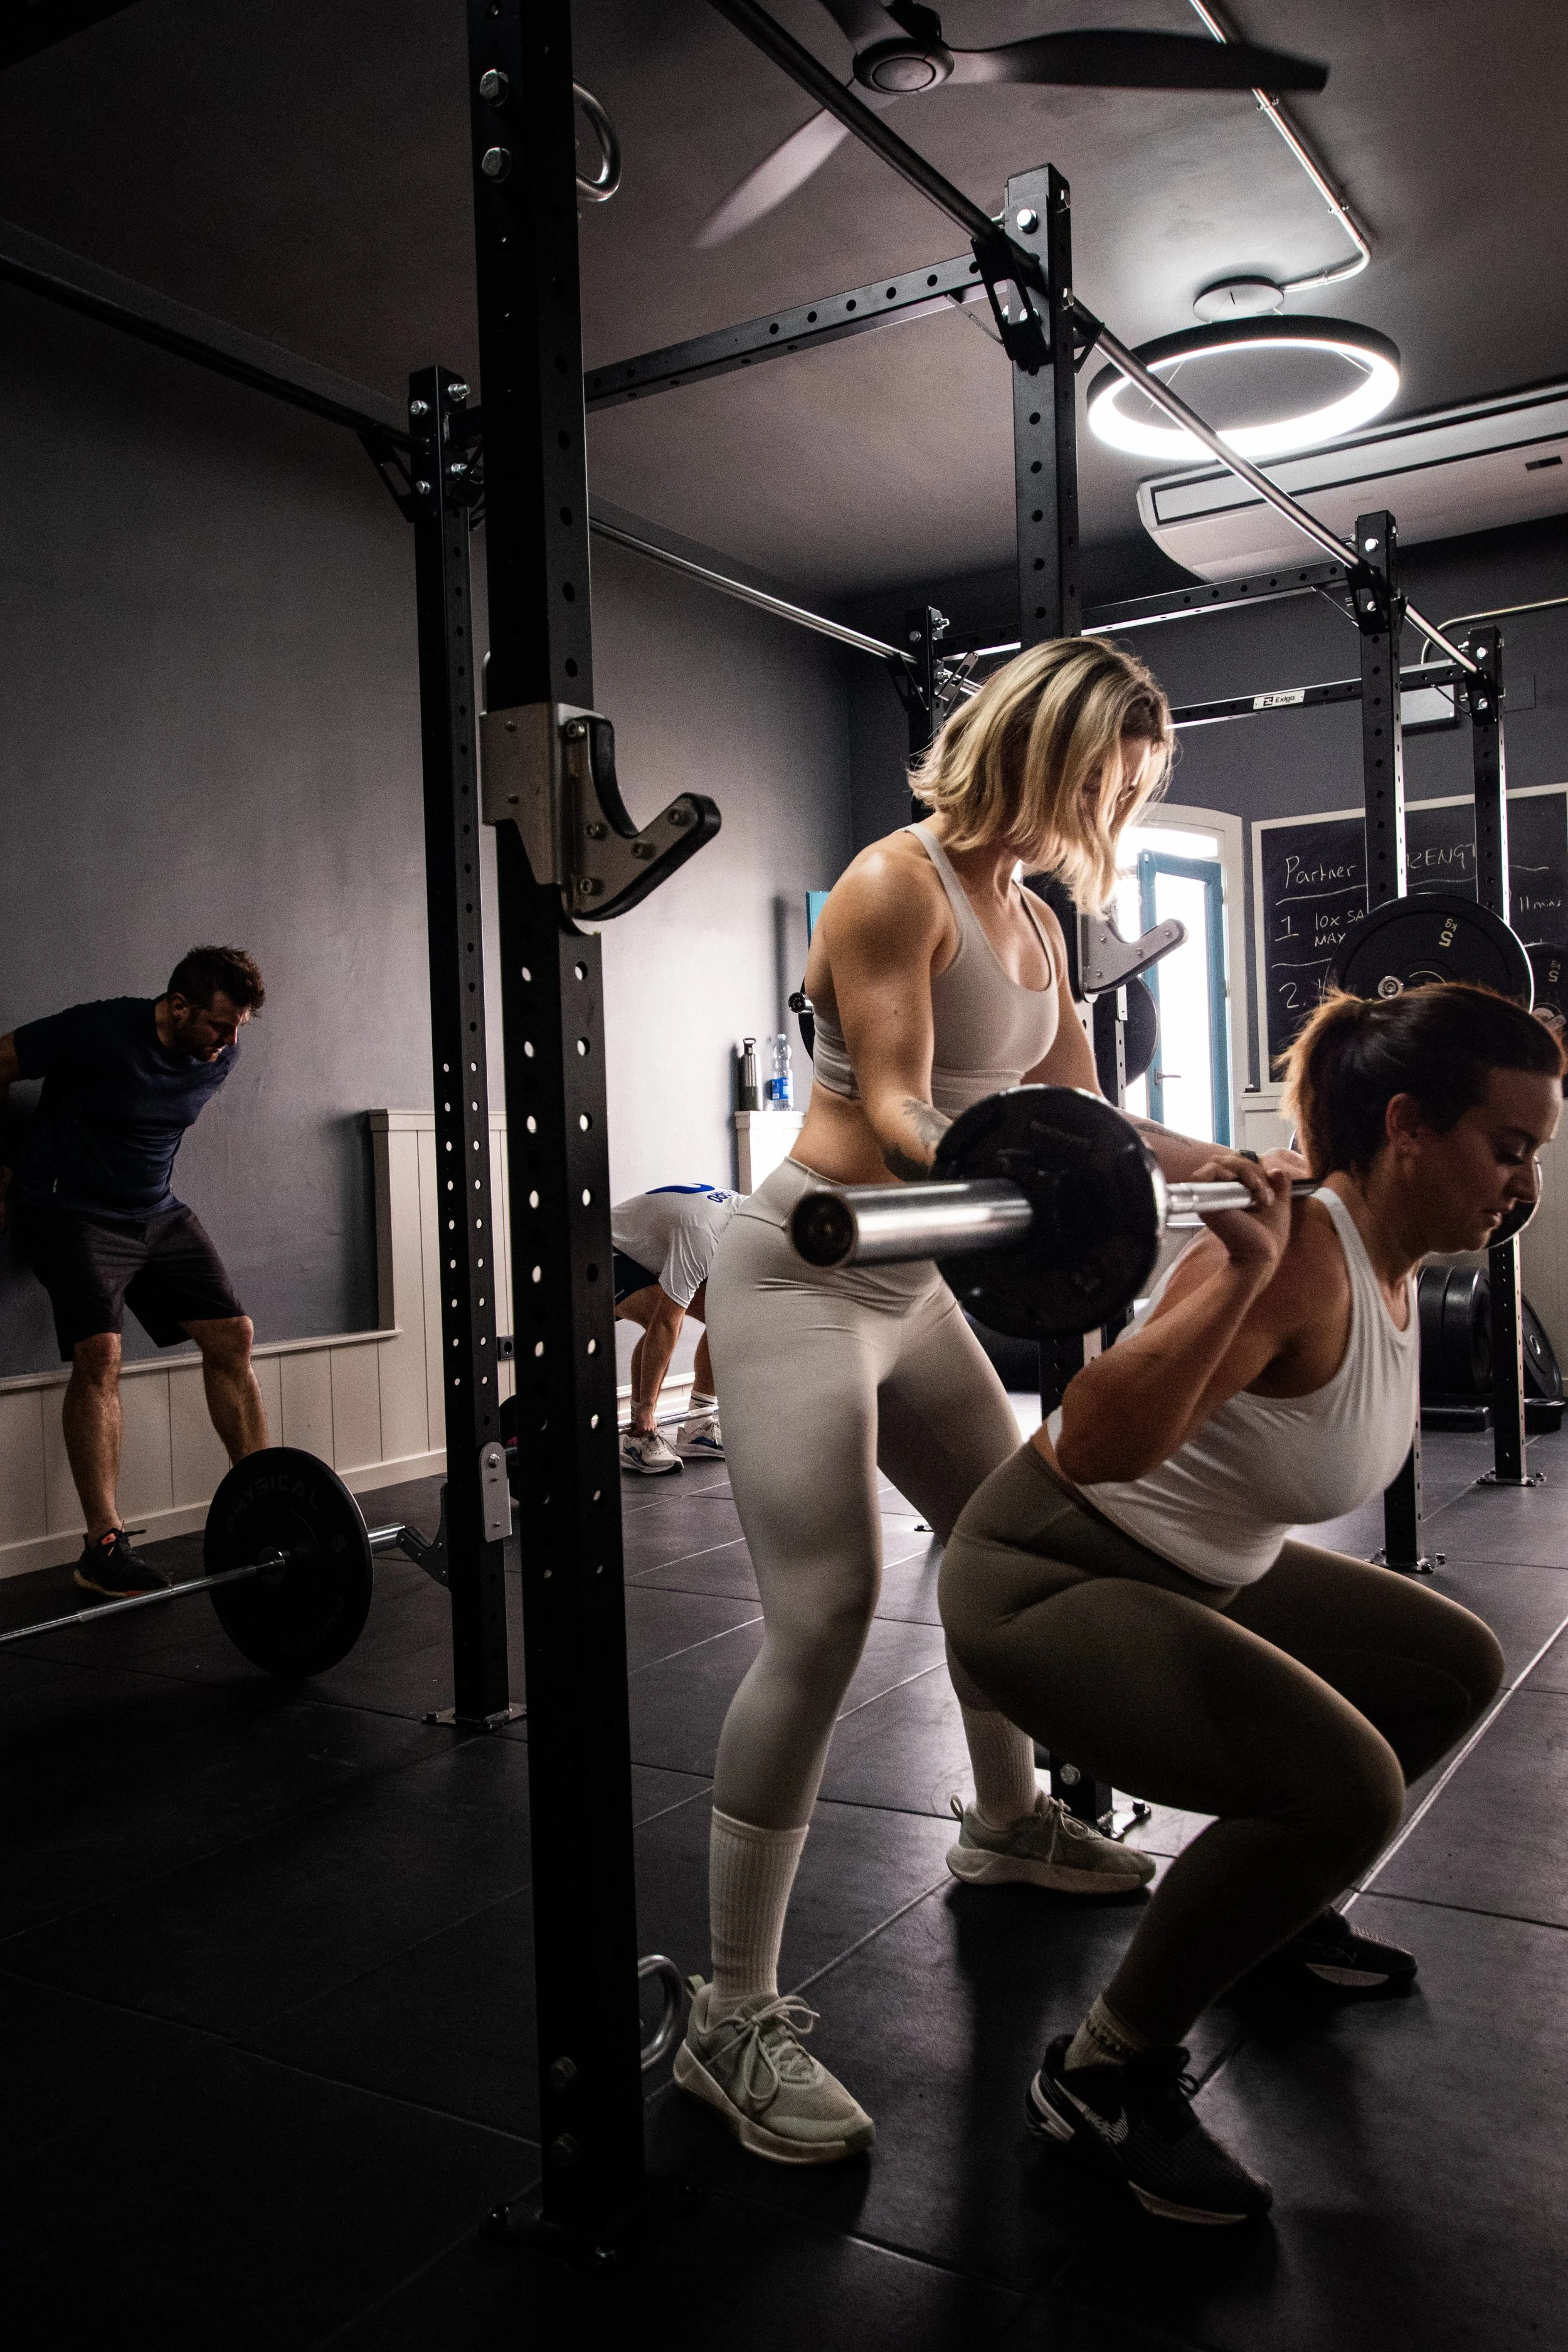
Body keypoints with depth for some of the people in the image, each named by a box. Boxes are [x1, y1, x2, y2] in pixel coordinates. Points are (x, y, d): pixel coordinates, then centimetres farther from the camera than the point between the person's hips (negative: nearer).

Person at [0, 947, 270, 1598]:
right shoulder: (101, 1031, -22)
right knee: (99, 1351, -22)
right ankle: (103, 1545, -18)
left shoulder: (219, 1055, -3)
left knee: (232, 1335, -3)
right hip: (70, 1211, -6)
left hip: (156, 1212, 6)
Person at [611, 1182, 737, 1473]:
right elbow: (666, 1322, -37)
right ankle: (639, 1438, -19)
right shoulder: (703, 1234, -38)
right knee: (668, 1320, -31)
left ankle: (698, 1428, 4)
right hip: (613, 1253, -9)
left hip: (654, 1256, 9)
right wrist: (646, 1406, -33)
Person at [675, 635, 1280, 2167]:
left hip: (910, 1283, 10)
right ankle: (733, 2016, -8)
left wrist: (1233, 1163, 14)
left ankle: (1006, 1826, 43)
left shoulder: (1036, 928, 13)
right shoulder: (898, 881, -13)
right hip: (803, 1273, -10)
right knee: (825, 1615, -18)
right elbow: (892, 1109, -21)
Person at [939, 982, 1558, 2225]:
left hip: (1201, 1570, 10)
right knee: (1345, 1785, -27)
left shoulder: (1390, 1259, -1)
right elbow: (1091, 1445, -40)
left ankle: (1272, 1908, 33)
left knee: (1458, 1668, 17)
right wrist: (1244, 1272, -46)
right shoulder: (1298, 1262, -29)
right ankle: (1104, 2073, -6)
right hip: (1046, 1578, -9)